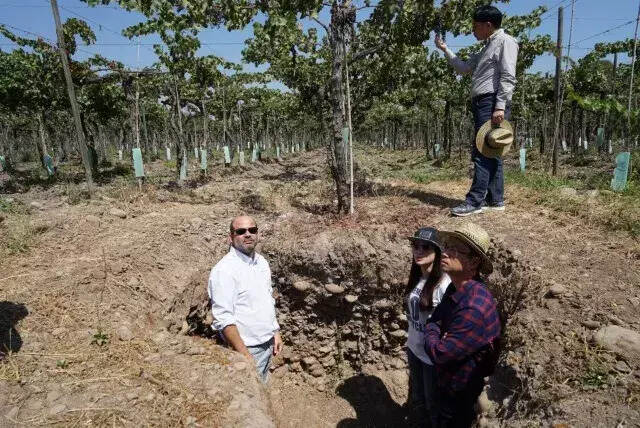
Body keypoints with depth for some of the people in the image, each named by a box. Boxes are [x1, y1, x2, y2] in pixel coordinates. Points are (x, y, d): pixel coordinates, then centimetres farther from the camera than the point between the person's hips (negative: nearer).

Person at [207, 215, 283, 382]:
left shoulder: (262, 262, 5)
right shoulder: (224, 270, -20)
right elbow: (223, 319, -23)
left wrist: (276, 332, 13)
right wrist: (245, 355, -23)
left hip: (268, 344, 7)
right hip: (246, 349, -7)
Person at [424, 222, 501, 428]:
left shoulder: (474, 309, -37)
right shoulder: (456, 289, -6)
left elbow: (439, 353, -32)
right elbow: (434, 321, 3)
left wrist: (431, 338, -12)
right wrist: (435, 336, -18)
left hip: (460, 392, -8)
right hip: (446, 382, 8)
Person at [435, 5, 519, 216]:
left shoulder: (505, 41, -2)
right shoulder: (487, 48, 27)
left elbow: (508, 78, -13)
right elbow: (464, 68, 31)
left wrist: (500, 106, -23)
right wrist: (445, 49, 28)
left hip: (492, 103, -10)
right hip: (481, 104, 10)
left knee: (482, 152, -14)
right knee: (490, 152, 7)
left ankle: (475, 201, -16)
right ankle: (495, 200, 10)